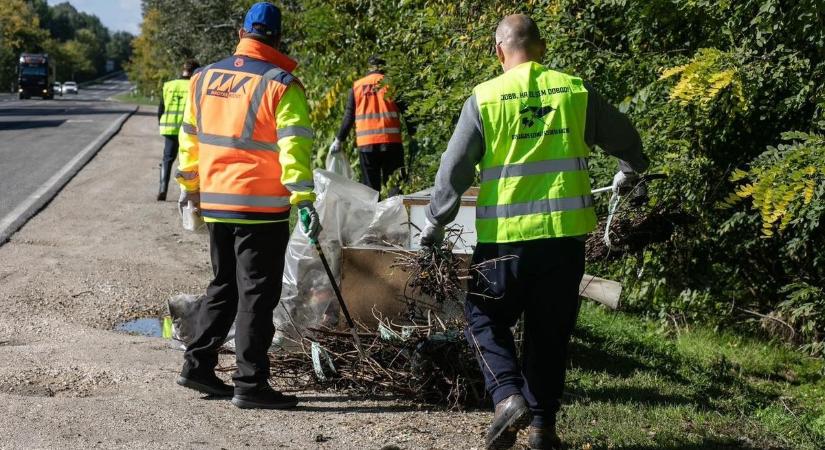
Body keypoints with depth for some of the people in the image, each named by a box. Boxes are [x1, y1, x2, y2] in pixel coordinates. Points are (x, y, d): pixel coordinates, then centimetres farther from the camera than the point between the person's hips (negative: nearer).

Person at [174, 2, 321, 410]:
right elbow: (293, 147, -17)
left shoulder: (204, 78, 9)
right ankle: (250, 384, 4)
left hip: (215, 204, 6)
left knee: (224, 285, 20)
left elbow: (189, 138, 17)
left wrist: (189, 187, 28)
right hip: (261, 207, -6)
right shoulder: (281, 85, -9)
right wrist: (304, 201, -19)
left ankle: (197, 364, 22)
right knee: (257, 294, 1)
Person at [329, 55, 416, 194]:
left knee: (370, 186, 7)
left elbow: (348, 116, 11)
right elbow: (405, 111, 0)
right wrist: (411, 135, 3)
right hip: (391, 141, -2)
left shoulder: (357, 86, 10)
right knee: (395, 183, 0)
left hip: (365, 143, 2)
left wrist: (339, 140, 17)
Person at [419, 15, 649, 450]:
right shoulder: (576, 91, 4)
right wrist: (629, 173, 39)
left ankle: (508, 396, -5)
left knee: (484, 319, 15)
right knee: (550, 332, 14)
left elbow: (453, 170, -3)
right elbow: (625, 140, 18)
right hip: (565, 232, 3)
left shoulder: (484, 98, -3)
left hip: (505, 235, -2)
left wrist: (434, 227, 8)